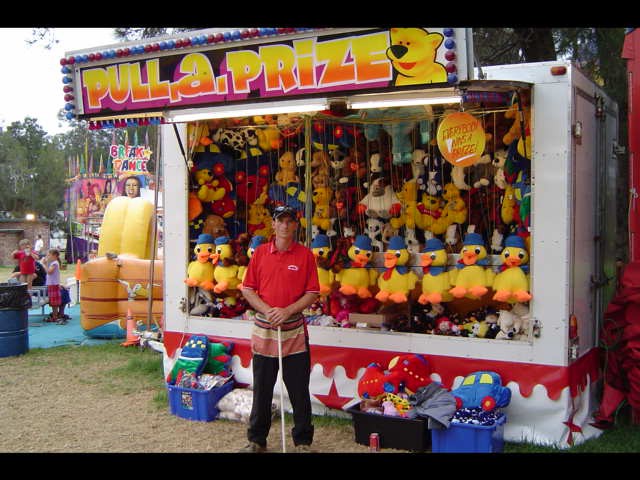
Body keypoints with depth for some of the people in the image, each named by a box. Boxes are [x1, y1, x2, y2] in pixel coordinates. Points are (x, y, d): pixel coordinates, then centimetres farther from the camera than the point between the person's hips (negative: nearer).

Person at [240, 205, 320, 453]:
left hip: (295, 331, -1)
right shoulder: (260, 252, 4)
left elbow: (313, 293, -2)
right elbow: (247, 289, 4)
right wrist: (267, 310, -11)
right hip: (263, 330, 2)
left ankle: (303, 441, 21)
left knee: (299, 391, 6)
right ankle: (257, 440, 25)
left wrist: (288, 311, -14)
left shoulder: (305, 254, 0)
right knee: (261, 389, 11)